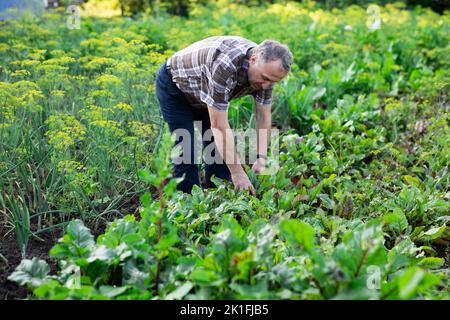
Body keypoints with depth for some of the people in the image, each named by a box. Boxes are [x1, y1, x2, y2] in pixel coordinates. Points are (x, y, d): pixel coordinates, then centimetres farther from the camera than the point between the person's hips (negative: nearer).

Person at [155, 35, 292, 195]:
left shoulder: (265, 67, -20)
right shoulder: (225, 65, -42)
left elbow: (264, 117, -11)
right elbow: (218, 124, -39)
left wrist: (261, 158, -23)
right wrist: (237, 172, -36)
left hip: (204, 93, 7)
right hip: (174, 84, -7)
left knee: (223, 149, 2)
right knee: (187, 151, -14)